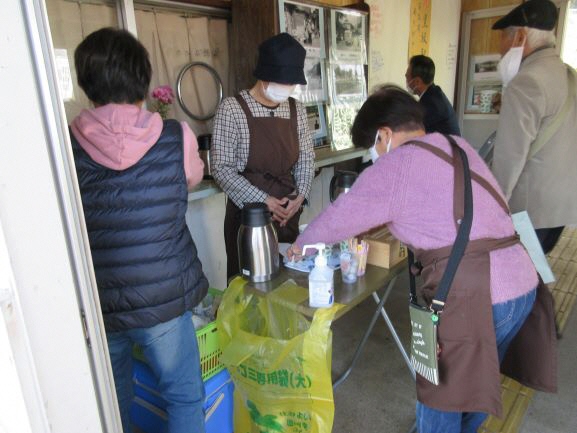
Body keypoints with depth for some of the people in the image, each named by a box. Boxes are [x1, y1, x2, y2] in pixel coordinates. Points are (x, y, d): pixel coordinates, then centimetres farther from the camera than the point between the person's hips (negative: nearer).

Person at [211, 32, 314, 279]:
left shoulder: (296, 110, 6)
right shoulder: (232, 109, -10)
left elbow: (306, 159, 12)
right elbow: (222, 168, -12)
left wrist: (300, 196, -4)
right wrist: (263, 200, -17)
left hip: (288, 213, 5)